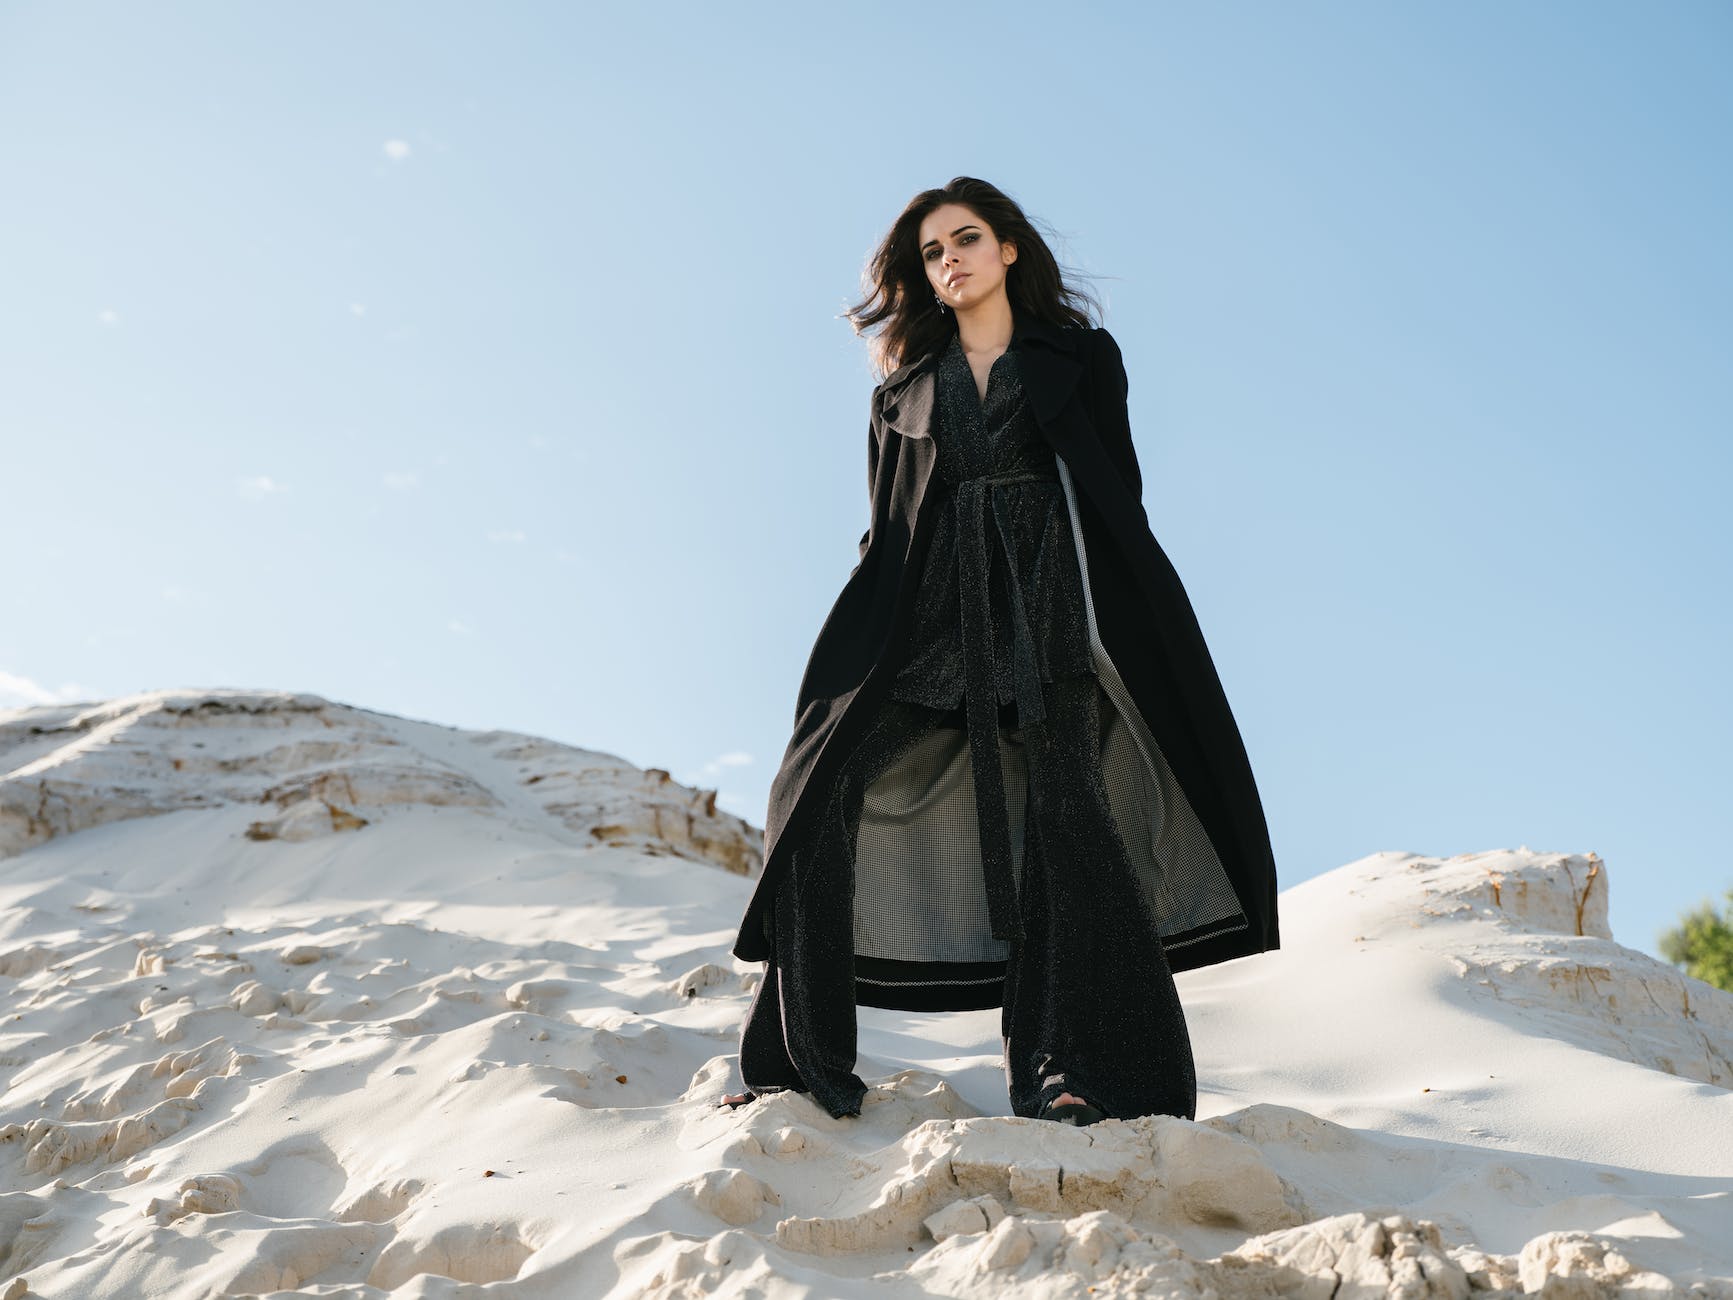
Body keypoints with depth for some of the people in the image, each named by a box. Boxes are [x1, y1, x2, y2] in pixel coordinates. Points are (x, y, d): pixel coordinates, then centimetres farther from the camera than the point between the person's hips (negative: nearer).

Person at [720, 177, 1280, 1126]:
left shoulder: (1082, 355, 13)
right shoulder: (902, 388, 20)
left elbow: (1117, 496, 7)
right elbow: (886, 530, 17)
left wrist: (1112, 621, -6)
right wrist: (856, 650, 7)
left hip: (1049, 601, -2)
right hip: (928, 615, 3)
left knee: (1062, 805, -17)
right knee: (815, 788, -12)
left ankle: (1066, 1071, -14)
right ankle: (802, 1061, -6)